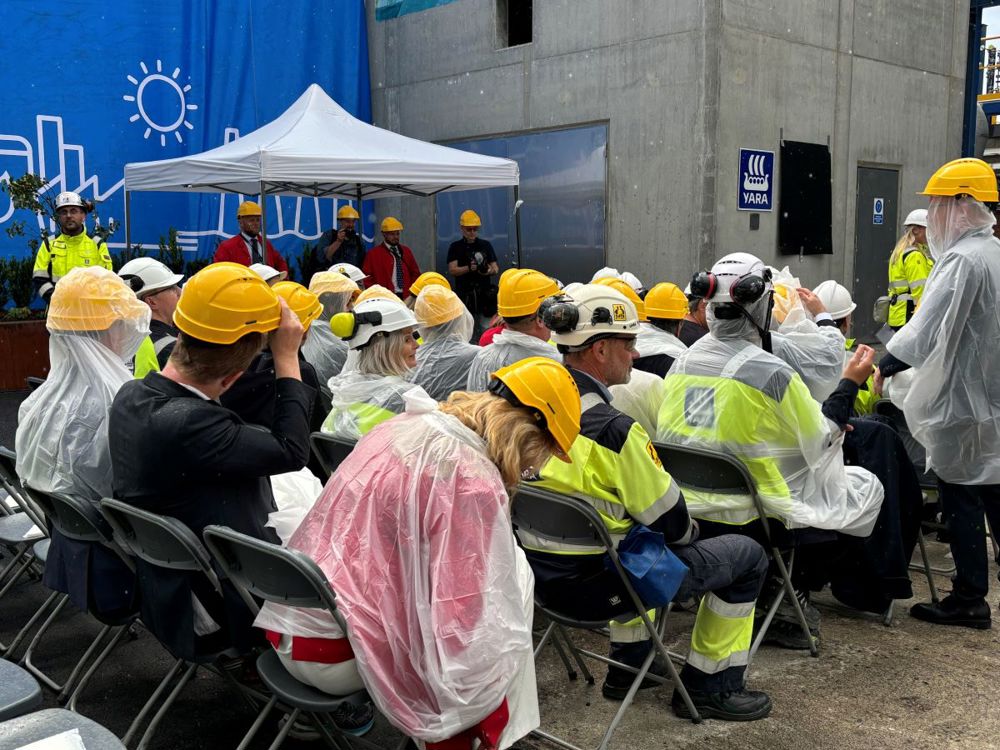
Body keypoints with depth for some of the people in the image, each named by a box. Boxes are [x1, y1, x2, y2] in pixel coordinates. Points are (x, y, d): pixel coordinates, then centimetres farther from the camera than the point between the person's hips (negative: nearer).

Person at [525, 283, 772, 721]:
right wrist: (688, 530, 9)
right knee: (746, 555, 7)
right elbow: (671, 523, -15)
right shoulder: (612, 429, -26)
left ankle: (627, 666, 38)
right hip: (595, 587, -8)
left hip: (542, 573, 8)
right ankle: (708, 687, 20)